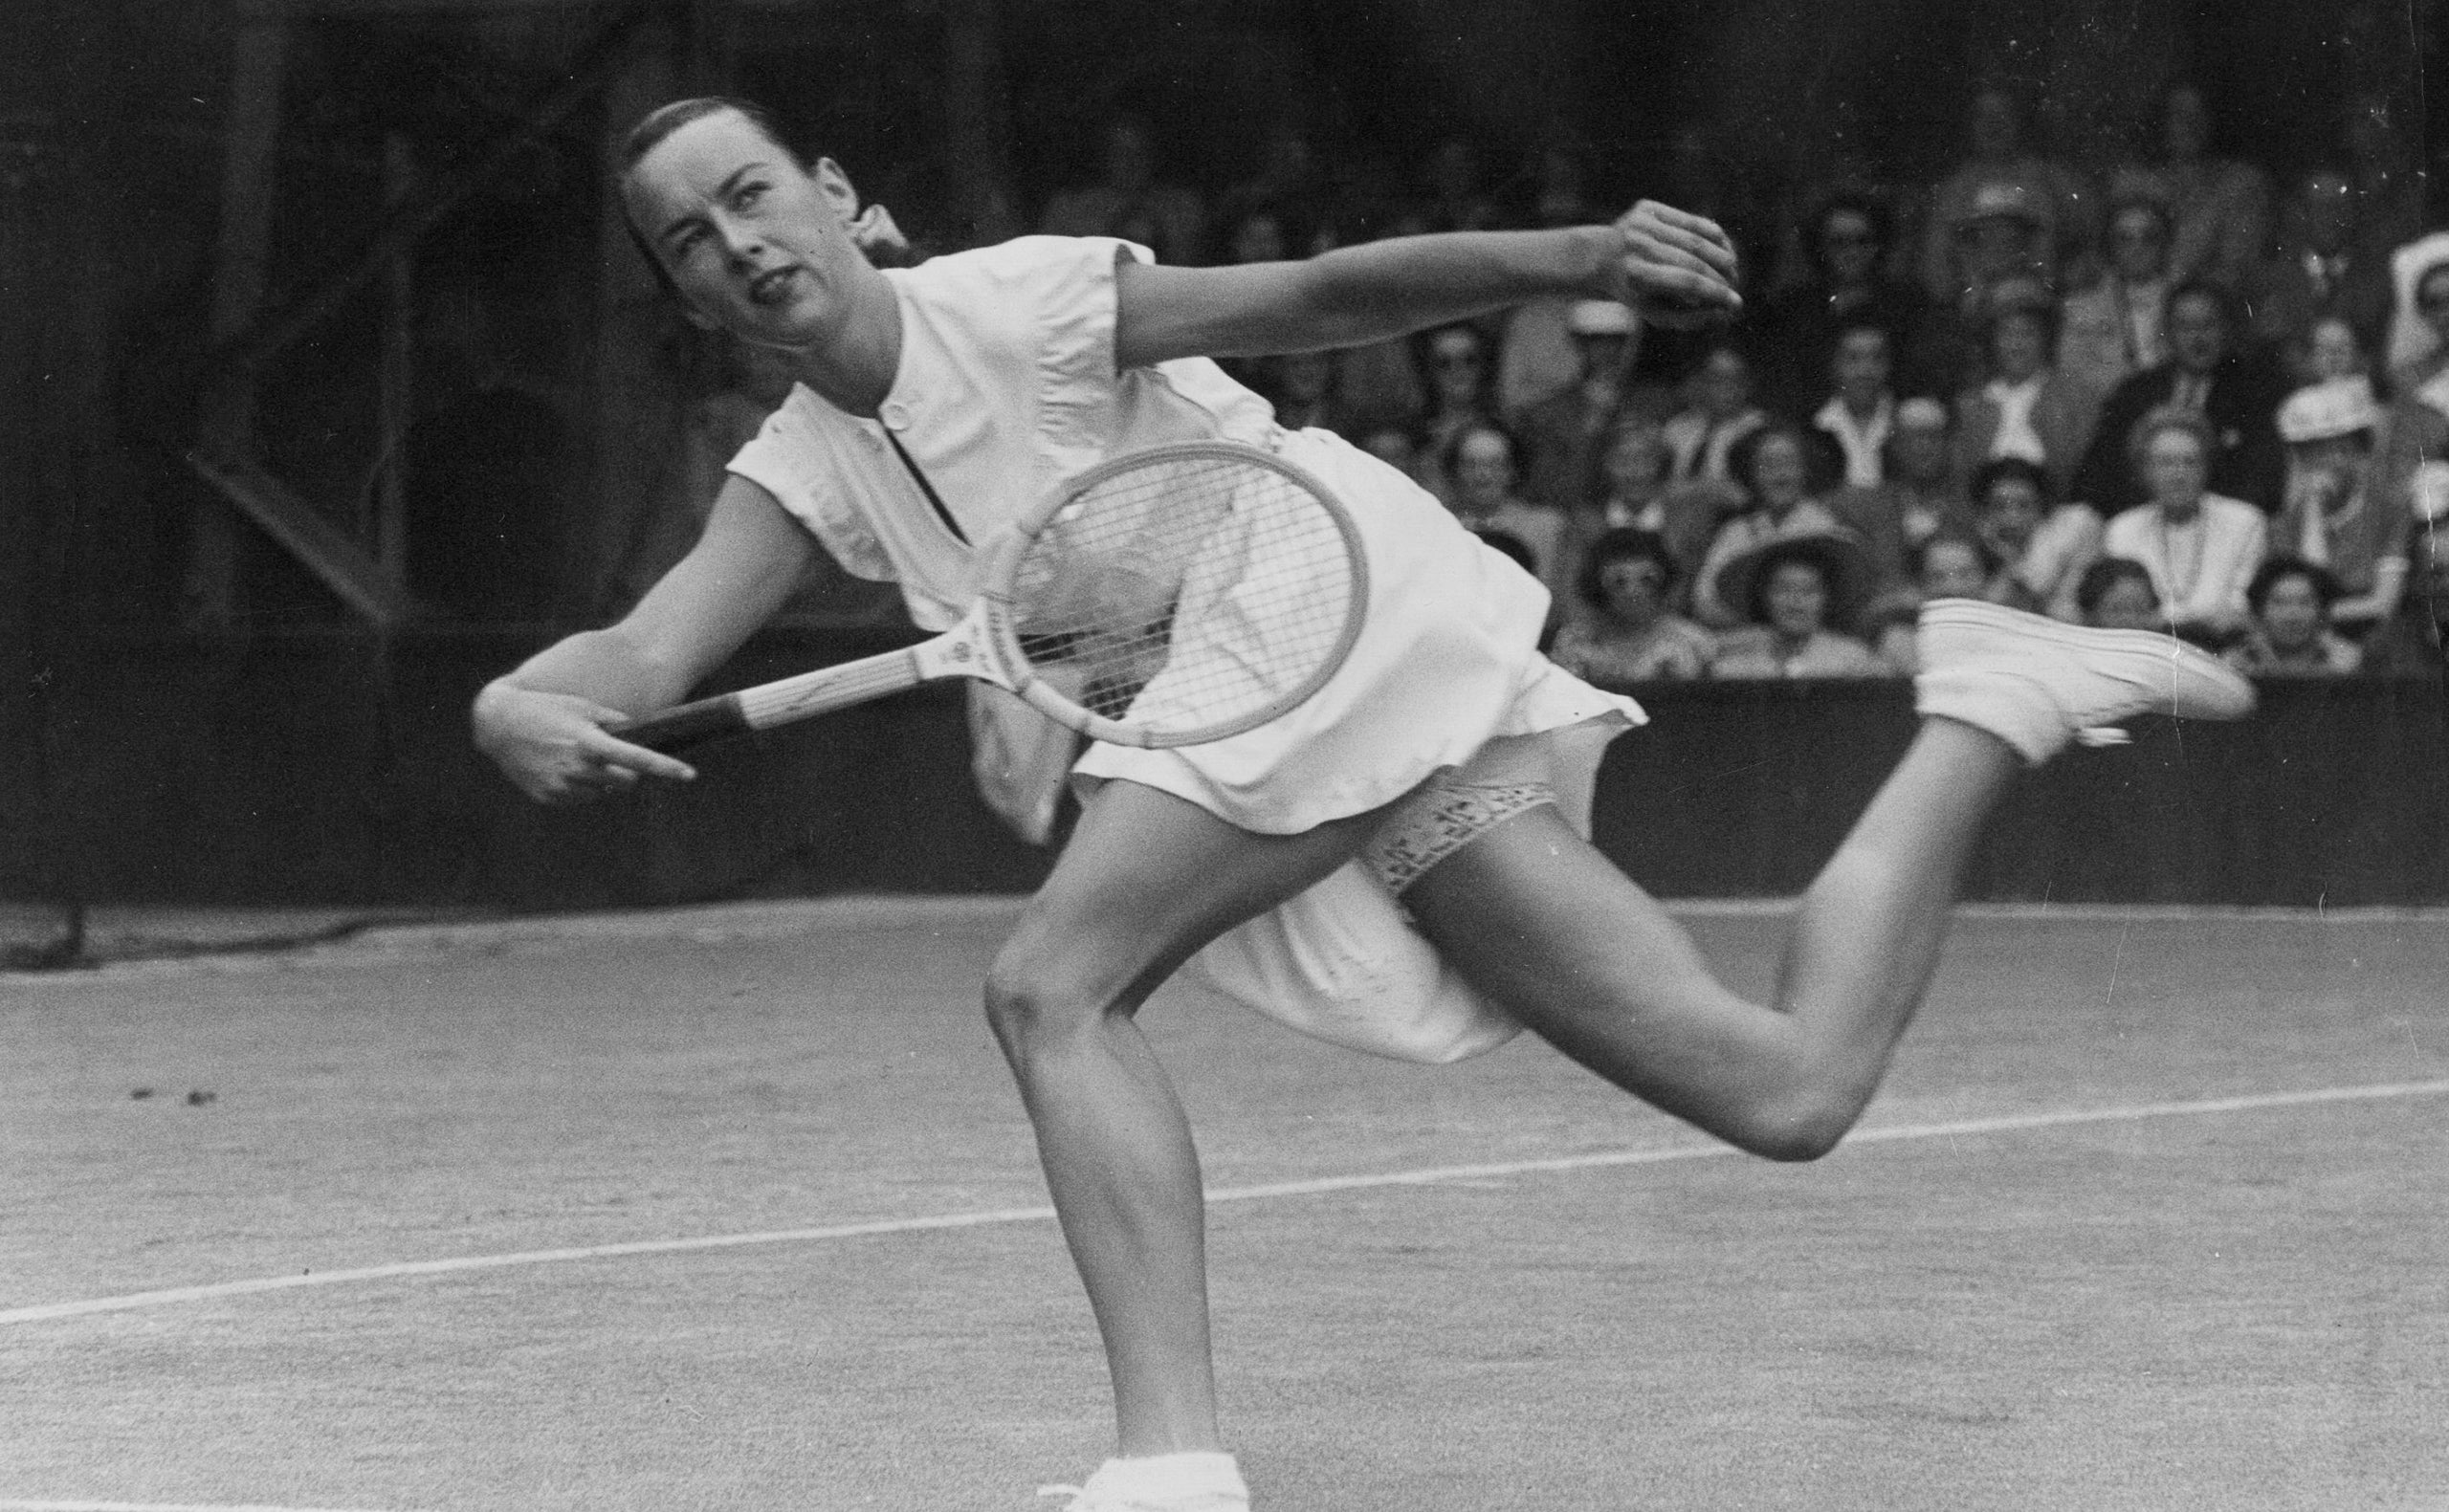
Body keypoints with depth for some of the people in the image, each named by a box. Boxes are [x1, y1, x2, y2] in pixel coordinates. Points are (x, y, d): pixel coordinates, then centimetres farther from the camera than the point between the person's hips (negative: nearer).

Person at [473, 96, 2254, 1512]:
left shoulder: (1020, 302, -6)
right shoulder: (803, 474, 14)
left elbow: (1324, 293, -12)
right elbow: (648, 652, 2)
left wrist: (1577, 258, -26)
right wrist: (523, 708, -22)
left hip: (1360, 634, -7)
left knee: (1053, 984, -22)